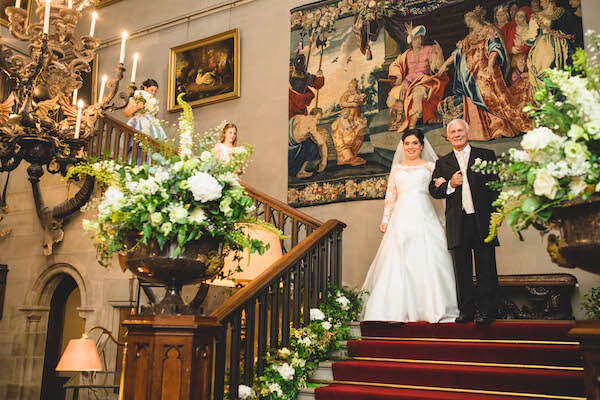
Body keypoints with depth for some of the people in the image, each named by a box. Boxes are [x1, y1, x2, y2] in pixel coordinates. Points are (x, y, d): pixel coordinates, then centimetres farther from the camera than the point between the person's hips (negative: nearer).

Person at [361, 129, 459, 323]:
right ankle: (399, 308, -1)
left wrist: (443, 183, -15)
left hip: (424, 217, -1)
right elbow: (391, 196, 17)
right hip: (402, 218, 2)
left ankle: (433, 307, -1)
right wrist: (385, 220, 9)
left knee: (427, 260, -8)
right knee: (399, 261, -6)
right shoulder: (396, 169, 19)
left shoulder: (430, 166, 14)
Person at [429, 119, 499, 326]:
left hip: (482, 220, -2)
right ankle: (466, 311, 13)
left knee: (486, 269, 0)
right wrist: (450, 184, -10)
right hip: (457, 224, 2)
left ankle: (486, 311, 7)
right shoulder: (442, 163, 14)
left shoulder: (486, 155, 10)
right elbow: (434, 190, 9)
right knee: (462, 270, 5)